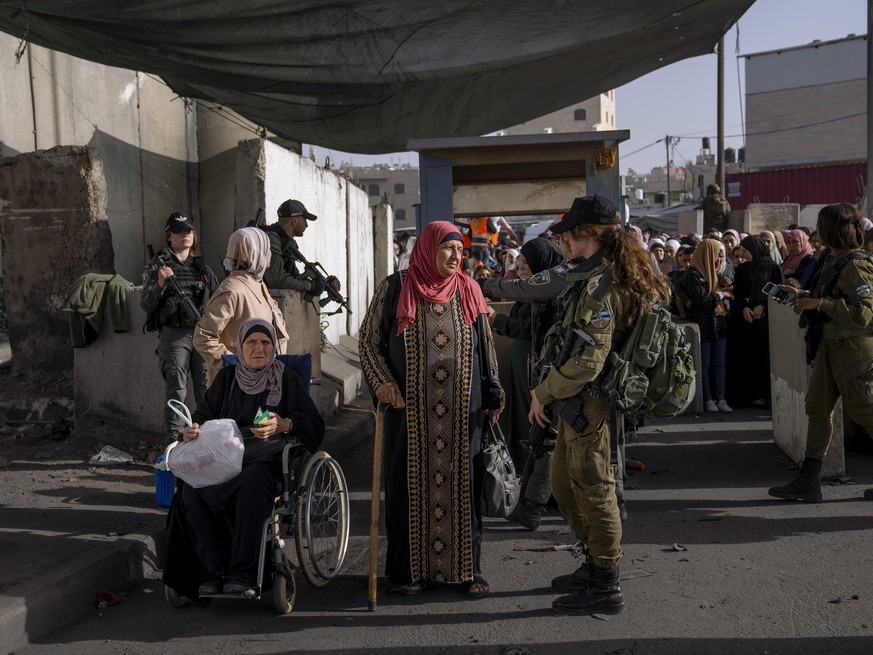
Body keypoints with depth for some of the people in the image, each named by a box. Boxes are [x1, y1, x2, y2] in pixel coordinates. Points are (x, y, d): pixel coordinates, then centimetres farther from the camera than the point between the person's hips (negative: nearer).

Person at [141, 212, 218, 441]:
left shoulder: (202, 267, 15)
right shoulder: (158, 265, 4)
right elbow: (146, 304, -2)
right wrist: (160, 284, -19)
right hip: (174, 335, -3)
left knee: (207, 389, 3)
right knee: (176, 391, -5)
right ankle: (174, 441, 0)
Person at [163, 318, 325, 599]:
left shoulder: (287, 379, 13)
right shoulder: (227, 377, 22)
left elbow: (314, 425, 6)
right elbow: (204, 414, 17)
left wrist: (284, 425, -14)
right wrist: (193, 429, -7)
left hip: (265, 459, -3)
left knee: (252, 480, -39)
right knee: (191, 485, -29)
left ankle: (243, 573, -33)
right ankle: (213, 571, -27)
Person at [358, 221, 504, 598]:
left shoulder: (468, 290, 7)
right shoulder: (395, 289, -2)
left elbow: (486, 345, 13)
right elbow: (368, 339, 4)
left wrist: (493, 396, 12)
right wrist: (380, 381, -9)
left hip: (462, 411, 2)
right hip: (410, 409, -2)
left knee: (463, 485, 5)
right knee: (410, 485, 3)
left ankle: (467, 568, 17)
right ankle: (408, 569, 17)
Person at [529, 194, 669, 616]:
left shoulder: (598, 283, -20)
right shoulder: (622, 275, 12)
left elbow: (589, 360, -26)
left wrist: (545, 392, -14)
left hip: (589, 402, -10)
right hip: (582, 403, 10)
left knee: (593, 491, 0)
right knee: (563, 483, 20)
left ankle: (605, 588, 13)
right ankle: (595, 565, 34)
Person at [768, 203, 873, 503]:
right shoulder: (834, 261, 12)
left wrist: (819, 303, -22)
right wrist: (802, 295, 15)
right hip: (830, 346, 10)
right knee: (818, 408, 7)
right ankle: (808, 481, 10)